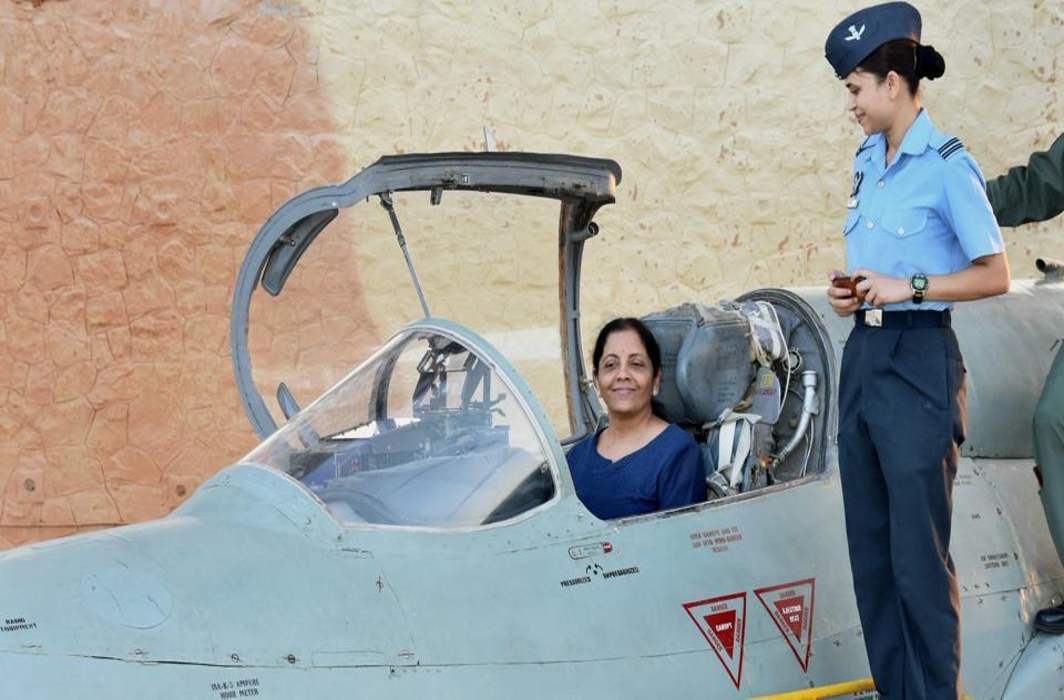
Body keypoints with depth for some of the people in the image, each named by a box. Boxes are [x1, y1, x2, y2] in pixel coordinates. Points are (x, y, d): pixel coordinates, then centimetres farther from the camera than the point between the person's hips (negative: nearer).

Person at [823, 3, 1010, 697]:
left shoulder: (947, 165, -10)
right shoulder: (868, 161, 13)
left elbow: (995, 275, -10)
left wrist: (909, 288, -17)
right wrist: (850, 291, 6)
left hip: (919, 361, -8)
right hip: (863, 355, 8)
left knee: (918, 551, -5)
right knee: (870, 549, 10)